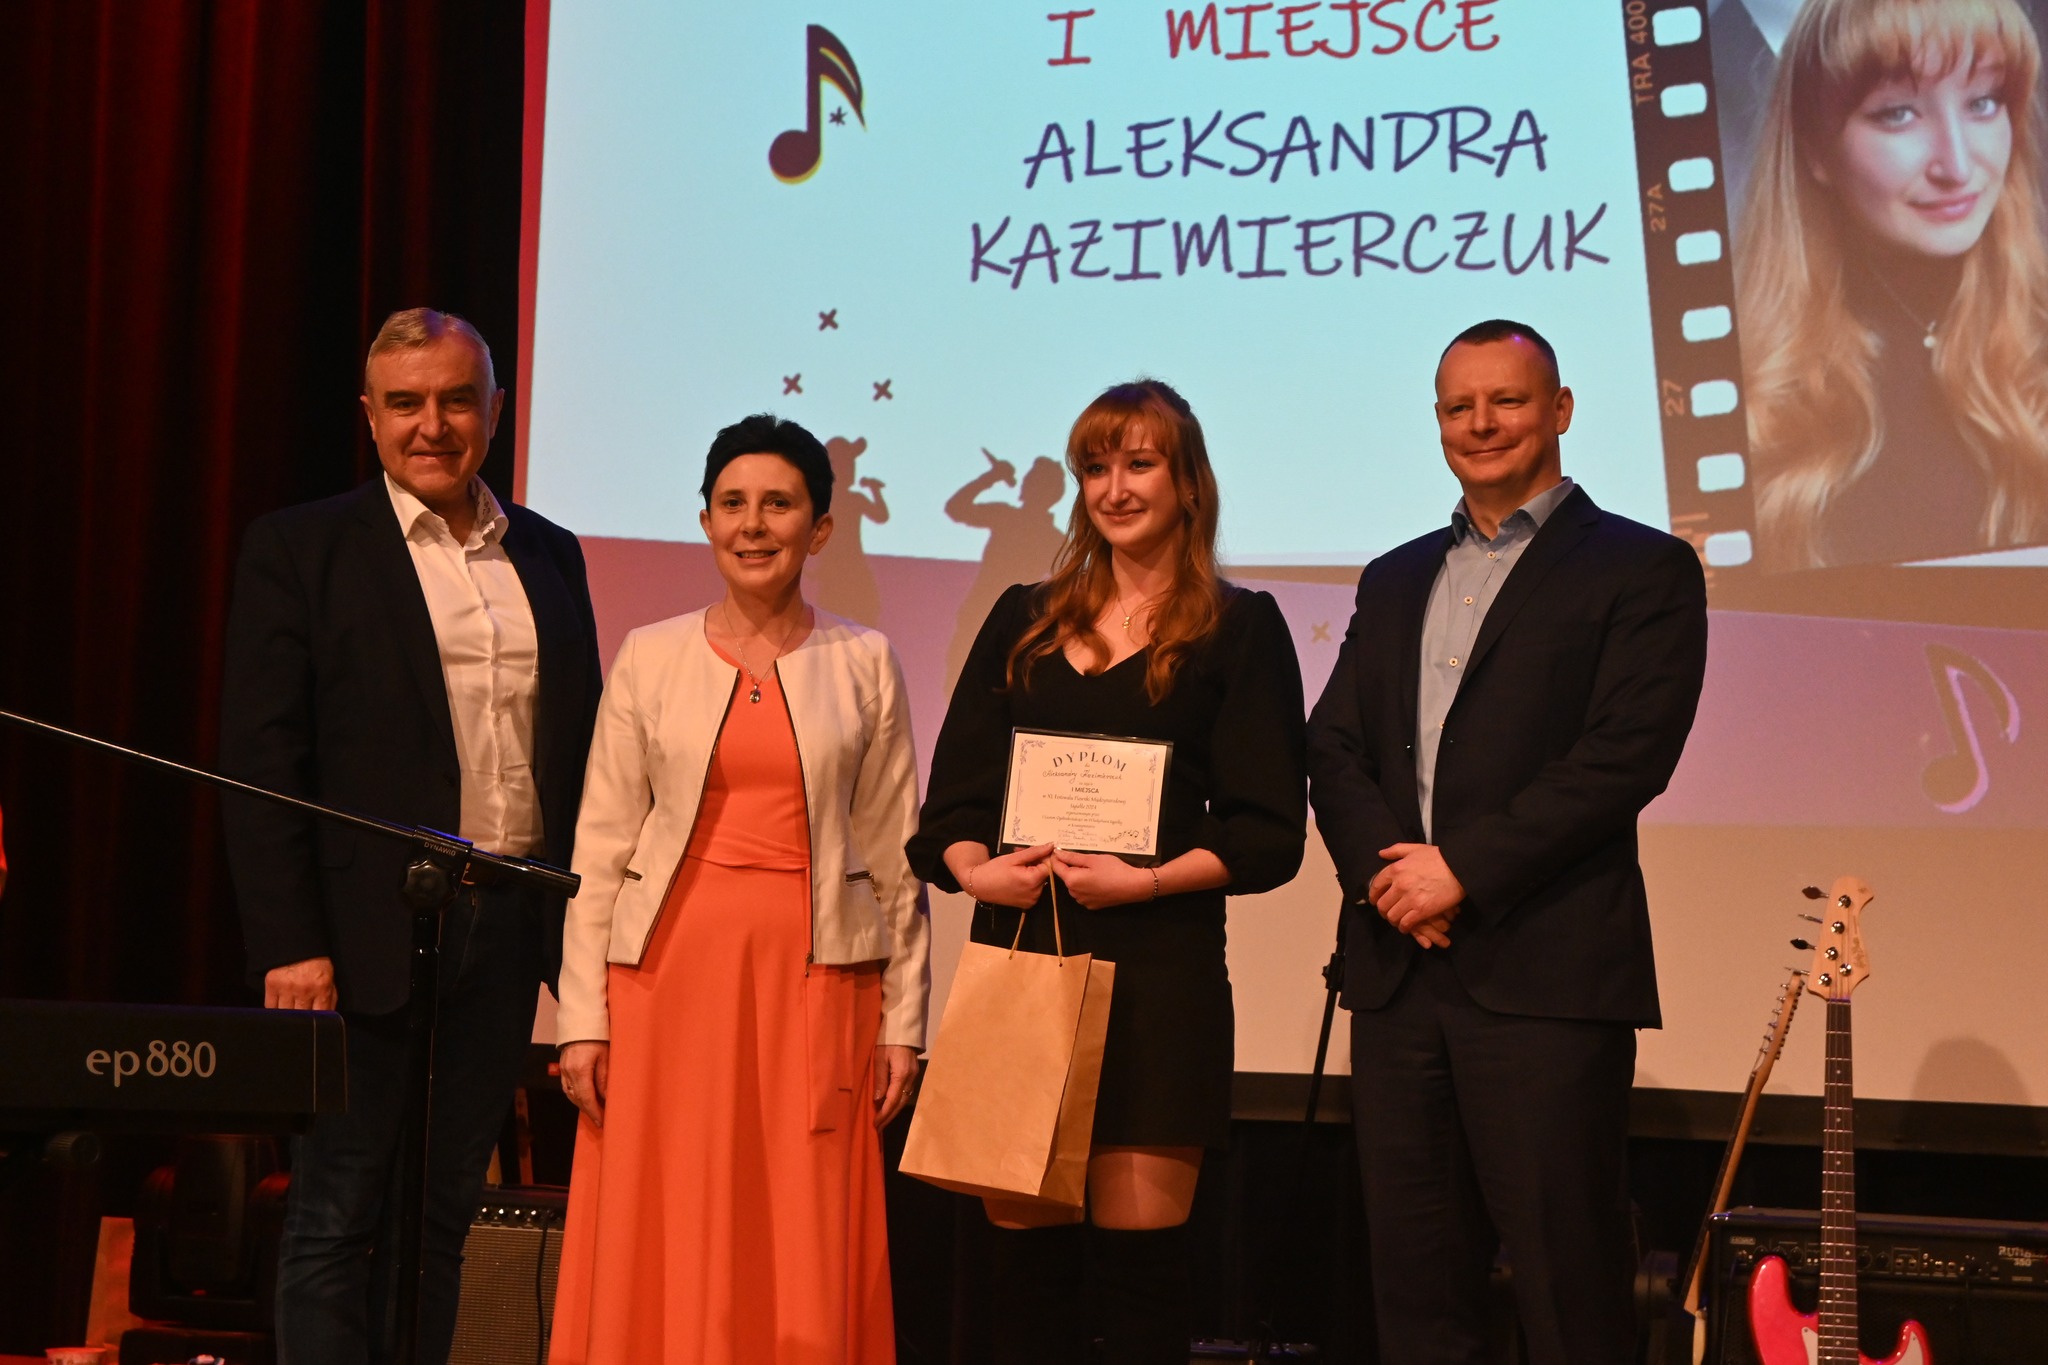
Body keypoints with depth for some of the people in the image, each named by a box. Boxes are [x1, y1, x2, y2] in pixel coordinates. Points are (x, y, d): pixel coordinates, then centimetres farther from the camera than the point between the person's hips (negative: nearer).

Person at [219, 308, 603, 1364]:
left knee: (441, 1216, 11)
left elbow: (582, 749, 15)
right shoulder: (299, 550, 0)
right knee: (336, 1221, 2)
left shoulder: (550, 555, 13)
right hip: (369, 934, -4)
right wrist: (289, 945, -13)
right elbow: (261, 762, -6)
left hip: (508, 930, 4)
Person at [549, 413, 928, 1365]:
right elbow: (599, 850, 4)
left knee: (804, 1253, 2)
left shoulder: (865, 663, 5)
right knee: (664, 1249, 2)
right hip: (672, 965, 1)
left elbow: (896, 857, 6)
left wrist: (903, 1021, 2)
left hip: (815, 976, 0)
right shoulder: (649, 658, 5)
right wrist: (582, 1019, -2)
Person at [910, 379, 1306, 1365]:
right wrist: (973, 868, -8)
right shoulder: (1023, 621, 16)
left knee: (1138, 1247, -4)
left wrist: (1143, 880, -14)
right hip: (1016, 951, 3)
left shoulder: (1239, 629, 5)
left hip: (1155, 961, -3)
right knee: (1021, 1240, 3)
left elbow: (1269, 832, -1)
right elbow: (954, 795, 13)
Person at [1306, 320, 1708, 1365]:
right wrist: (1387, 868, -7)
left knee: (1567, 1281, -2)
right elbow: (1332, 750, 12)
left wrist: (1464, 870, -13)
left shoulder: (1645, 569, 1)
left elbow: (1626, 757, -10)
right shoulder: (1394, 581, 20)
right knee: (1414, 1276, 9)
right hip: (1398, 970, 5)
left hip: (1547, 974, -5)